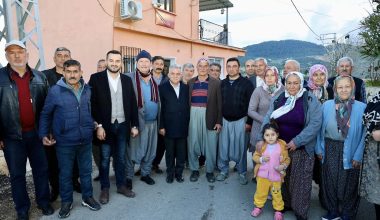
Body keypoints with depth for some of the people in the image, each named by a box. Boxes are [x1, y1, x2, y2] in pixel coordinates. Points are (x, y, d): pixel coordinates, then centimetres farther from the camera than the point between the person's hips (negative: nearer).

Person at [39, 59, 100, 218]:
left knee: (86, 170, 15)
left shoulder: (87, 90, 1)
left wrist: (95, 126, 10)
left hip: (86, 139, 3)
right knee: (65, 173, 12)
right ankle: (66, 202, 31)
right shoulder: (55, 91, -9)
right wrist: (43, 134, -5)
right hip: (64, 141, -3)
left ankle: (87, 197, 33)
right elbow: (45, 114, 0)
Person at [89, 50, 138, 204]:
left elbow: (132, 104, 7)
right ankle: (104, 188, 23)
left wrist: (134, 125, 4)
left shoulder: (127, 80, 6)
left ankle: (121, 185, 28)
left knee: (121, 158, 13)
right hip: (105, 126, -3)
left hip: (123, 125, 3)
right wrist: (98, 125, -14)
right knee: (104, 159, 8)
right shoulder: (96, 78, -4)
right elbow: (92, 104, -8)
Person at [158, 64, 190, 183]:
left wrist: (188, 123, 2)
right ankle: (170, 173, 26)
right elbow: (161, 108, -5)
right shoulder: (162, 88, -1)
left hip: (183, 127, 2)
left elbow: (188, 106, 7)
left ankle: (179, 172, 27)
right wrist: (161, 126, -8)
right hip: (169, 126, -2)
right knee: (170, 152, 11)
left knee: (181, 152, 11)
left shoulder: (186, 88, 7)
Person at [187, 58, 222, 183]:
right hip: (193, 116, 2)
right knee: (193, 144, 6)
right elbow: (186, 102, 7)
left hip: (210, 117, -1)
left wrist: (219, 121, -5)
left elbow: (219, 103, 0)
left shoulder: (216, 83, 2)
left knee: (210, 145, 5)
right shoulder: (190, 83, 8)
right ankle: (194, 170, 23)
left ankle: (210, 171, 21)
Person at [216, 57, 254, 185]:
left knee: (240, 148, 5)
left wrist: (249, 122, -9)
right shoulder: (222, 83, 6)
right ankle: (223, 171, 23)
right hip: (224, 120, 3)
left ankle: (242, 173, 20)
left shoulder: (246, 83, -5)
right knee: (223, 148, 8)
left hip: (240, 121, -3)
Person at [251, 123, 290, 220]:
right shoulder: (261, 145, -8)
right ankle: (258, 206, 36)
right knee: (260, 192, 16)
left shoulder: (282, 146, -10)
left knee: (277, 194, 14)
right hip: (262, 175, 1)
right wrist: (261, 159, -19)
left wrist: (283, 166, -19)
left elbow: (287, 159, -1)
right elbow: (255, 156, -1)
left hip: (276, 176, -1)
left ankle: (278, 210, 33)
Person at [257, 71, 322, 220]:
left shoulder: (311, 100, -10)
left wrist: (297, 141, -21)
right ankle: (285, 204, 37)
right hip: (280, 146, 3)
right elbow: (268, 120, -2)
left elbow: (315, 123, -16)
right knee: (283, 178, 16)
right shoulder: (277, 99, 0)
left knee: (300, 181, 7)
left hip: (302, 149, -3)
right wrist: (261, 138, -15)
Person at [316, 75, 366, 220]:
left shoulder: (361, 107, -8)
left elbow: (364, 133, -7)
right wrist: (319, 148, 1)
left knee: (348, 183, 12)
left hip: (350, 150, -2)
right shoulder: (327, 105, -2)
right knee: (330, 180, 13)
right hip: (330, 149, 2)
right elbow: (320, 129, 3)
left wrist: (358, 156, -9)